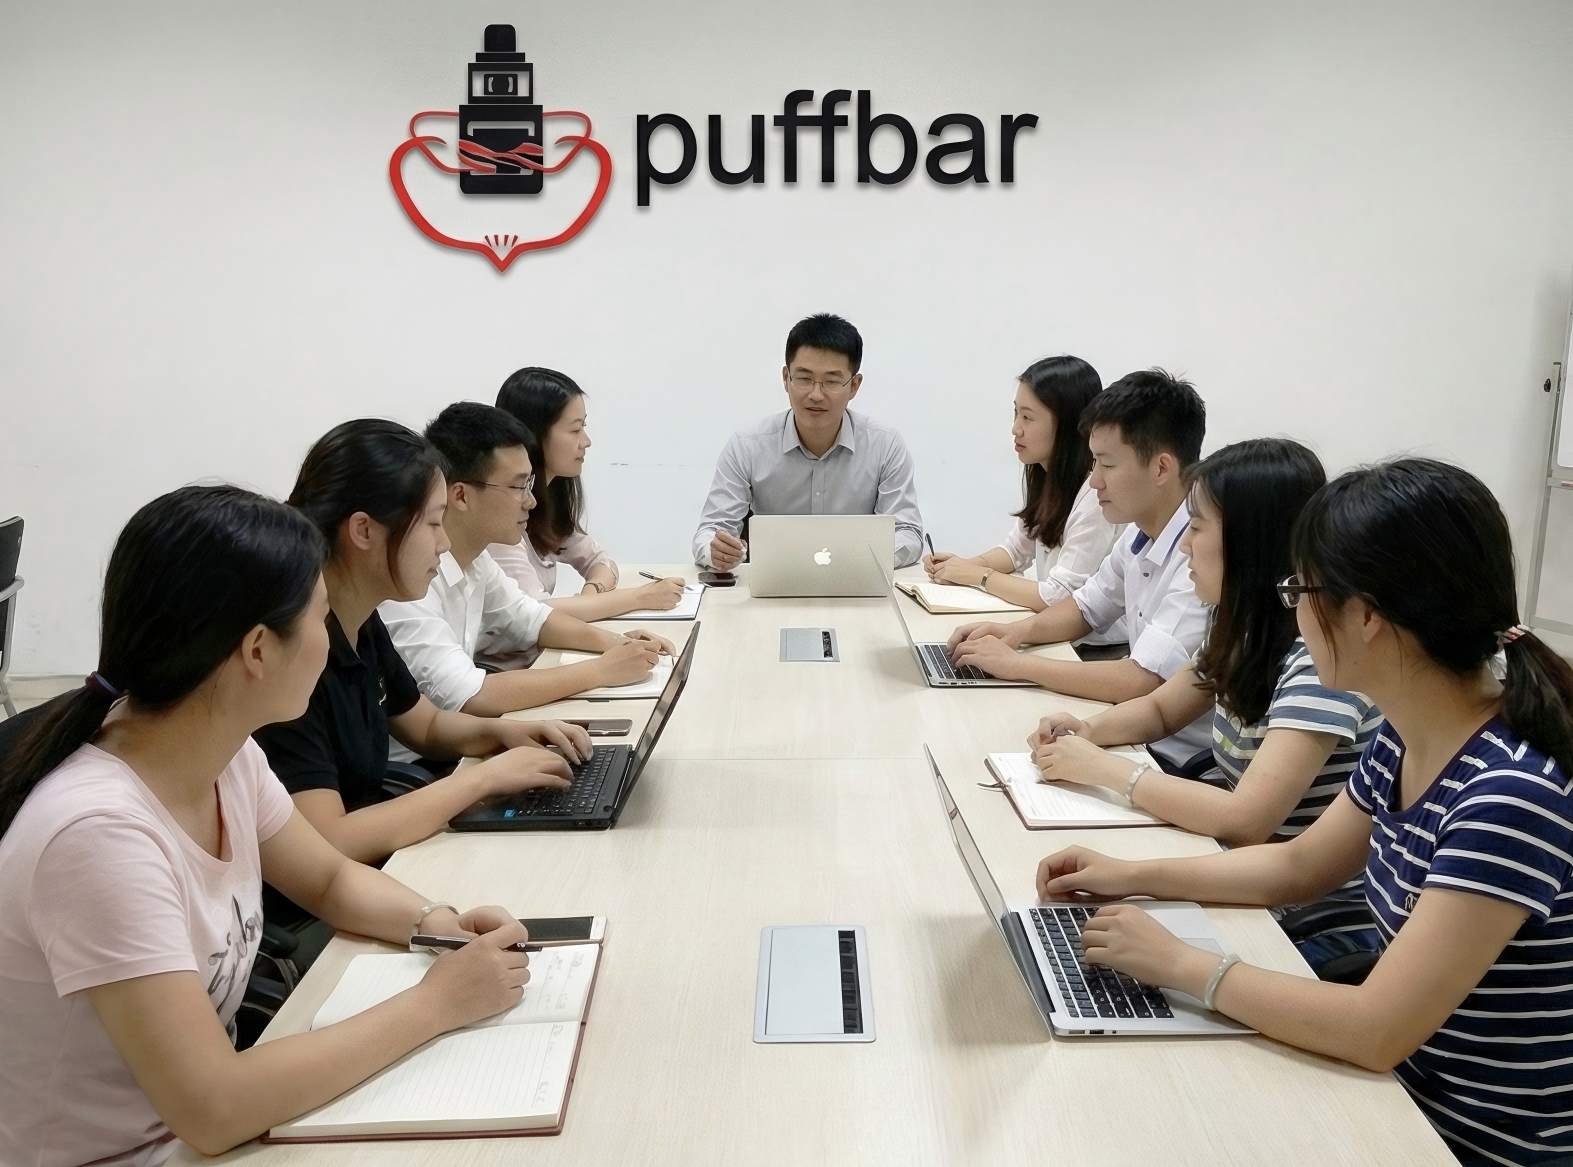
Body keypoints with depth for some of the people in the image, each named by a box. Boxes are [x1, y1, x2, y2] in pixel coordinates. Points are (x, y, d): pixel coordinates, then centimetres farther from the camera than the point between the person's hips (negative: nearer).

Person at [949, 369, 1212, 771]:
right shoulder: (1141, 538, 2)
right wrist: (1020, 631, -1)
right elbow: (1087, 606, 19)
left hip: (1187, 763, -7)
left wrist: (1016, 664, -19)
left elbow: (1139, 681, -28)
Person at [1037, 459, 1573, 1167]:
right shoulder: (1405, 738, -3)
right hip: (1407, 1088, 7)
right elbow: (1299, 868, 11)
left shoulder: (1514, 791, -30)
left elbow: (1376, 1031, -30)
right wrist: (1131, 877, 5)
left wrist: (1179, 964, -22)